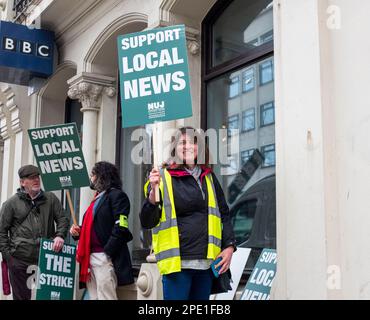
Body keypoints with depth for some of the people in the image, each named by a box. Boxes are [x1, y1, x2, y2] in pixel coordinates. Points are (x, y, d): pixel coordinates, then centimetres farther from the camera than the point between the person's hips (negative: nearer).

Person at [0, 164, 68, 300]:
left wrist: (60, 235, -7)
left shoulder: (51, 198, 10)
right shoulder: (11, 203, 4)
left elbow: (63, 219, 11)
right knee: (21, 295, 6)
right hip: (19, 261, -1)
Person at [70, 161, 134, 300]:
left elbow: (121, 228, -15)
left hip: (105, 257, -9)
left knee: (105, 296, -9)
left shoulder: (117, 195, -4)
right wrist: (78, 232, 9)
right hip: (90, 257, 9)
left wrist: (107, 252, -18)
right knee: (94, 297, 9)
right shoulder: (97, 198, 23)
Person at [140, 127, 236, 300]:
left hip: (206, 262, 5)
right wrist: (153, 191, -21)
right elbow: (147, 222, -5)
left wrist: (229, 246, 6)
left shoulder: (209, 177, 13)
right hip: (177, 262, -5)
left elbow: (223, 213, 18)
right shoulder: (163, 177, -1)